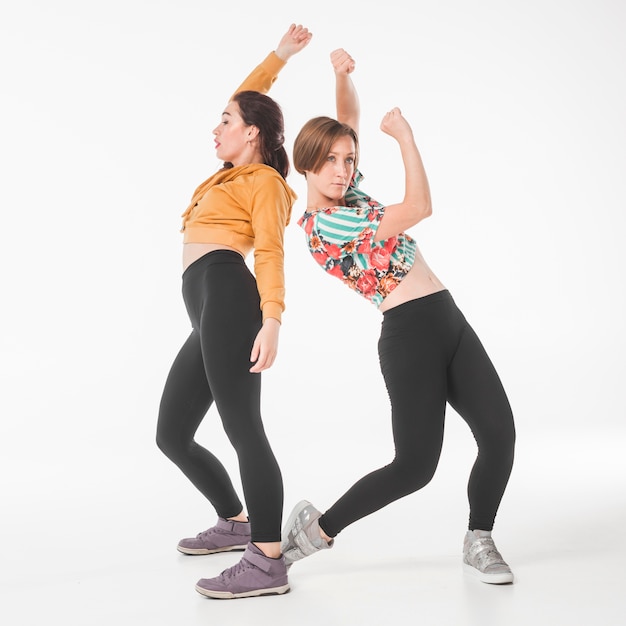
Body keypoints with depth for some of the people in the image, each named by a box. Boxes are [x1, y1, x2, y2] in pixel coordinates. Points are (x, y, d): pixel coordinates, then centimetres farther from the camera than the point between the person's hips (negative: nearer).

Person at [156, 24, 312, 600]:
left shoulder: (264, 181, 4)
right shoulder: (236, 172, 27)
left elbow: (270, 253, -11)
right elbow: (245, 100, 41)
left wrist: (272, 320, -24)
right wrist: (279, 56, 42)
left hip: (226, 297, -9)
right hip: (208, 314, 9)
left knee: (242, 427, -17)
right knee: (172, 435, 11)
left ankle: (267, 563, -18)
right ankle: (236, 523, 26)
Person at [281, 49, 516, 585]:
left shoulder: (347, 195, 13)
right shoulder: (322, 223, -13)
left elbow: (349, 118, 19)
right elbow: (419, 208, -17)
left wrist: (342, 74, 0)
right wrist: (404, 135, -9)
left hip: (448, 320, 9)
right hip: (410, 333, -9)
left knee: (500, 434, -2)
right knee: (415, 465, -5)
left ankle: (479, 542, 17)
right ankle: (318, 528, 15)